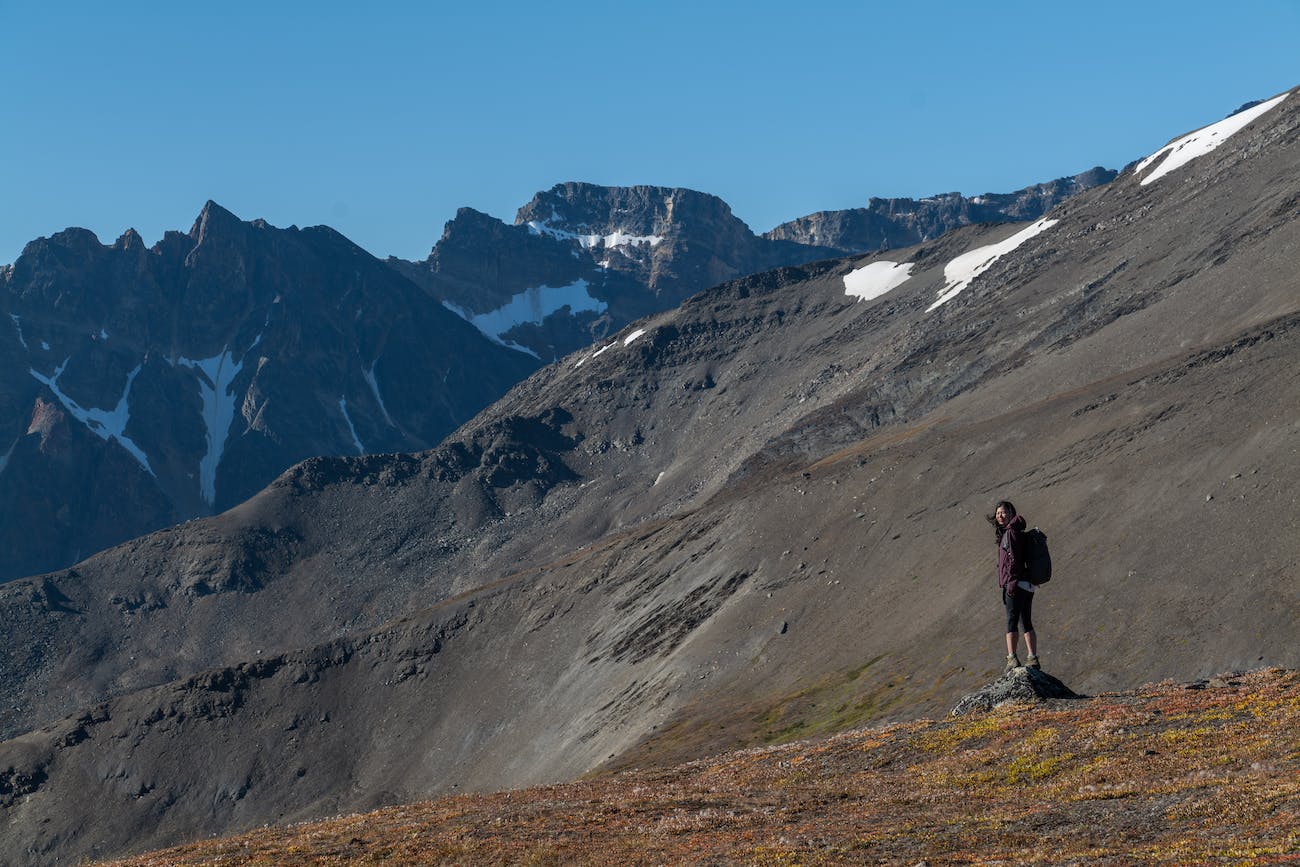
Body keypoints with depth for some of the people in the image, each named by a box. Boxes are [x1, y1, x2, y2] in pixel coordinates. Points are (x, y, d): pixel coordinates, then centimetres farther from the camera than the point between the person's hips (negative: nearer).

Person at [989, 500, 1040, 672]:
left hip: (1016, 583, -10)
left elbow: (1014, 558, -18)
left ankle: (1012, 659, -19)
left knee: (1012, 621, -13)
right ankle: (1033, 659, 14)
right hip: (1027, 585, 10)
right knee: (1026, 623, 12)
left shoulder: (1011, 532, -9)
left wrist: (1011, 581, -22)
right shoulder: (1018, 532, 19)